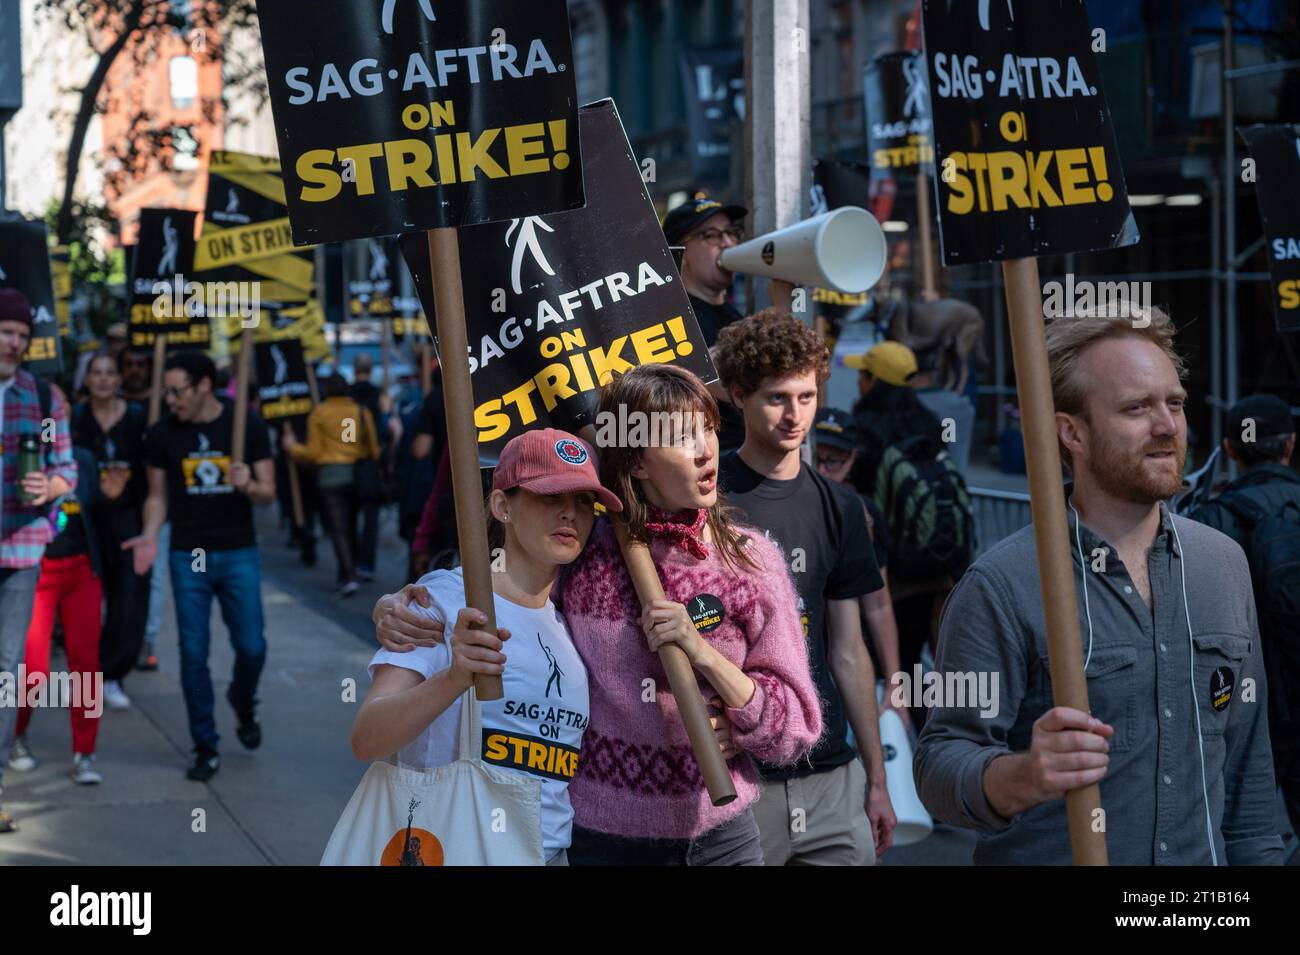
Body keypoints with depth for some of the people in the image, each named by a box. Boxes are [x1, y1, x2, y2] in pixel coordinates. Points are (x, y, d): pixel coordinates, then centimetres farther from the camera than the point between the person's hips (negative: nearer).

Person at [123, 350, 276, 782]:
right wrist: (150, 535, -10)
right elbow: (158, 495, 7)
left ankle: (243, 705, 32)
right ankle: (206, 747, 11)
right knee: (193, 653, 0)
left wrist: (249, 485, -22)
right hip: (188, 556, 1)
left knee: (251, 647, -1)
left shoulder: (247, 425, -4)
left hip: (239, 553, 0)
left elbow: (268, 492, -1)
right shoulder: (162, 435, -1)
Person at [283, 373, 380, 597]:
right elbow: (374, 449, 5)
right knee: (351, 525, 17)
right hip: (357, 475, 3)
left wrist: (292, 447, 16)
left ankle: (349, 576, -16)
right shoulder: (362, 412, 5)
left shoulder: (319, 413, -1)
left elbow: (314, 452, -1)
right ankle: (351, 570, 20)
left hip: (330, 474, -3)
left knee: (339, 528, -5)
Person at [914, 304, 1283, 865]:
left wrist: (1259, 855, 3)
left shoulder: (1223, 562, 4)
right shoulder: (1002, 586, -15)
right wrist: (1023, 778, -37)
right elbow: (940, 764, -19)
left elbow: (1247, 762, 10)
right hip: (1045, 859, -5)